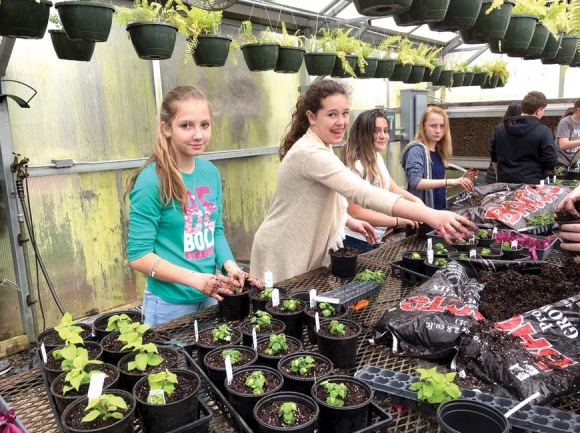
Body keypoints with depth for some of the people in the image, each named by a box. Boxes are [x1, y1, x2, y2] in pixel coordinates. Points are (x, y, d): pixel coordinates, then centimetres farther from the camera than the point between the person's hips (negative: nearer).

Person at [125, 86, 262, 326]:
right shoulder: (152, 180, -19)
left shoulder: (211, 172, 0)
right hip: (170, 304, -6)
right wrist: (195, 279, -24)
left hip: (209, 298, 6)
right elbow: (138, 255, -17)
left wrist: (229, 265, -8)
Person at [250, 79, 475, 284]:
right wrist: (430, 215, -45)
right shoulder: (310, 153, -27)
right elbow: (363, 193, -39)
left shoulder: (319, 148, 6)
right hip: (284, 255, -9)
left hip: (305, 251, 9)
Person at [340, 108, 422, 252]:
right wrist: (398, 220, -27)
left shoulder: (377, 158, 5)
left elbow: (393, 188, 16)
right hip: (356, 242, -9)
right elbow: (356, 213, -28)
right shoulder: (357, 166, -24)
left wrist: (416, 200, -3)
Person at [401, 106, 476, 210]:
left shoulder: (439, 152, 9)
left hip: (440, 208, 7)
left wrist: (460, 179, 4)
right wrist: (450, 181, -29)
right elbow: (415, 182, -26)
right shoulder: (417, 149, -12)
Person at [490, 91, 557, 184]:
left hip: (505, 183, 5)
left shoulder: (501, 128, 5)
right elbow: (550, 163, -12)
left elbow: (494, 157, 14)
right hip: (531, 184, -4)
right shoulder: (543, 131, -10)